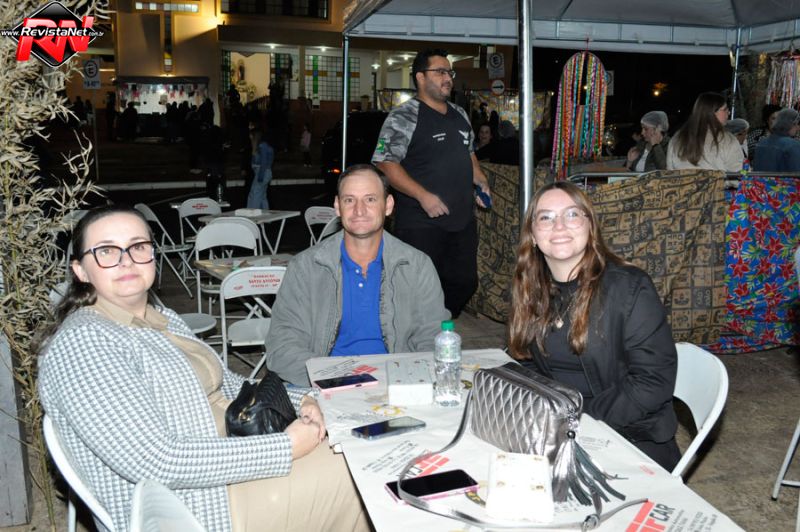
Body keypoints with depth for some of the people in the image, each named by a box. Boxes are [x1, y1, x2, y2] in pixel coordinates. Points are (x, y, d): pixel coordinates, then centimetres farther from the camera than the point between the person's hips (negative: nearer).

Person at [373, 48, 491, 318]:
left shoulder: (460, 114, 15)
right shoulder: (403, 117, -9)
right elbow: (385, 163, -15)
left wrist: (481, 181, 10)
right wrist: (423, 196, -22)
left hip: (463, 221, 8)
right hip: (422, 224, -7)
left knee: (464, 283, 15)